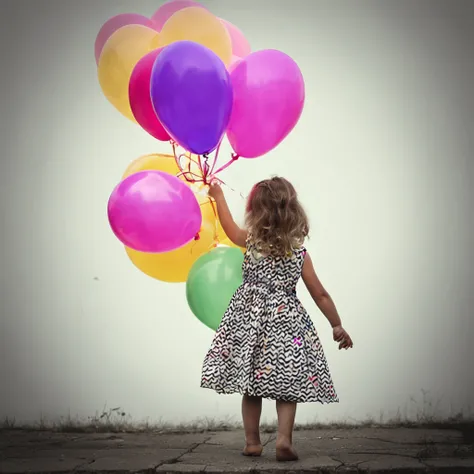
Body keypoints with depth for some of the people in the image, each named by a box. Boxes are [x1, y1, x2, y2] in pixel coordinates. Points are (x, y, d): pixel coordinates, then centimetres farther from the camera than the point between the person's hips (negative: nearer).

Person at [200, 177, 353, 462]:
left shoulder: (250, 241, -2)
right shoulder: (299, 252, -1)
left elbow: (230, 227, 19)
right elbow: (320, 294, 2)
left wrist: (218, 196, 32)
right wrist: (337, 325, 10)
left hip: (250, 320, 1)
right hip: (286, 321, 0)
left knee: (251, 384, 9)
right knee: (288, 385, 3)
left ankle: (252, 441, 13)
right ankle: (284, 439, -11)